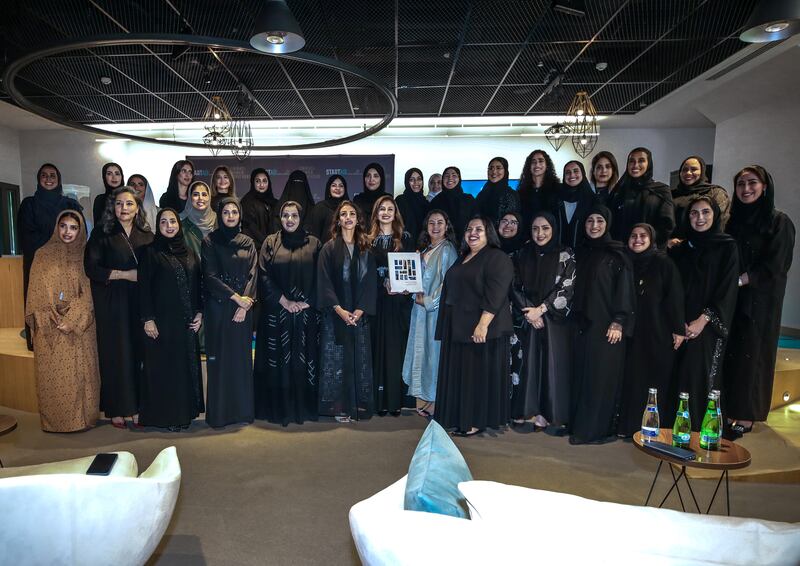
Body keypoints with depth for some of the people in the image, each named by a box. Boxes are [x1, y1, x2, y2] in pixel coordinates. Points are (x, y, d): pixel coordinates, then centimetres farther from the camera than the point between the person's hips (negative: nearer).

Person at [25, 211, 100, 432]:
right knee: (53, 374, 3)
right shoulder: (43, 255, 6)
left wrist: (71, 320, -11)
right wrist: (50, 320, -9)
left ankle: (82, 418, 12)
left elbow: (88, 292, 0)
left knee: (80, 372, 2)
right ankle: (54, 420, 14)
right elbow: (37, 291, 2)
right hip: (49, 328, 0)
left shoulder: (85, 256, 5)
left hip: (79, 327, 0)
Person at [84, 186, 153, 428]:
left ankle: (136, 406, 12)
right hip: (112, 303, -2)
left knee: (139, 351, 2)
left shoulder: (147, 236, 8)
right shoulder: (102, 233, 1)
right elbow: (91, 268, -6)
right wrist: (124, 275, -12)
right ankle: (118, 409, 12)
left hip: (140, 302, 2)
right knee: (116, 353, 2)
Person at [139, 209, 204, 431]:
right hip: (162, 319, -4)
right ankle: (165, 416, 12)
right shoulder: (151, 252, -2)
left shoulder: (189, 252, 11)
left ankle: (185, 412, 19)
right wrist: (148, 319, -12)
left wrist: (199, 313, 4)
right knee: (163, 366, 1)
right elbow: (144, 286, -6)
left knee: (187, 364, 8)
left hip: (186, 321, 4)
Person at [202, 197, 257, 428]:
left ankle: (242, 410, 13)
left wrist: (245, 303, -11)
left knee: (242, 356, 5)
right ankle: (219, 412, 8)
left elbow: (253, 274, 2)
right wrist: (235, 297, -14)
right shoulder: (210, 241, 2)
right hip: (217, 307, -2)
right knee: (219, 358, 0)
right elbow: (210, 275, -6)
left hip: (243, 308, 3)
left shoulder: (248, 243, 11)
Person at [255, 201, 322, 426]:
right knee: (278, 361, 3)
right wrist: (284, 301, -10)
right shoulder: (270, 242, 6)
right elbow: (264, 276, -1)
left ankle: (305, 407, 15)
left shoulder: (314, 244, 6)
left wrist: (306, 302, -9)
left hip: (306, 314, 0)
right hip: (276, 313, 0)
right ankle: (279, 409, 13)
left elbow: (319, 278, 2)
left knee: (305, 361, 4)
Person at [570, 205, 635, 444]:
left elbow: (624, 289, -8)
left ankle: (599, 428, 7)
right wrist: (574, 318, 12)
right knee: (581, 374, 7)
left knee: (602, 375, -2)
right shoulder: (581, 253, 13)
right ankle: (579, 424, 16)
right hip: (583, 324, 5)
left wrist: (618, 322, -16)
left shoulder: (617, 254, -3)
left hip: (606, 325, -5)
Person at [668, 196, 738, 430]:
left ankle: (700, 430, 6)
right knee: (679, 376, 4)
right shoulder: (681, 248, 11)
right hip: (681, 325, 3)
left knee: (701, 376, -5)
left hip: (708, 326, -3)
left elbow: (727, 289, -6)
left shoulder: (727, 246, 1)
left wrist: (703, 320, -14)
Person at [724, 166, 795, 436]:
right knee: (728, 352, 3)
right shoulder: (732, 220, 11)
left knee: (751, 353, 0)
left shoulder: (779, 221, -2)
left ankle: (746, 415, 10)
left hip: (759, 300, -4)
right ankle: (727, 408, 12)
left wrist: (740, 280, -16)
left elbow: (774, 266, -10)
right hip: (730, 298, 4)